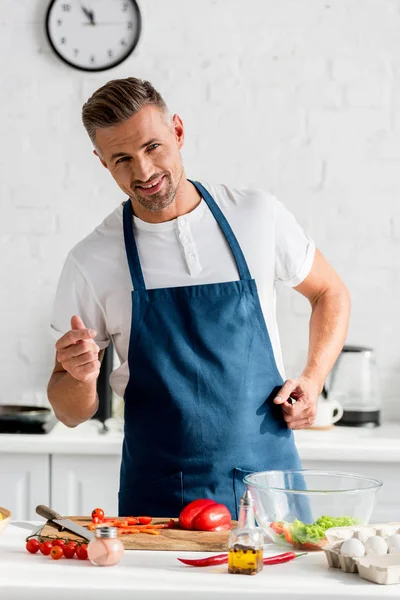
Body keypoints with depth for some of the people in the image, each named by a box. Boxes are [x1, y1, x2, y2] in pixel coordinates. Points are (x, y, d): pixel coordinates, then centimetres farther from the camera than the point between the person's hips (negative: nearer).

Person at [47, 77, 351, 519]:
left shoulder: (257, 216, -2)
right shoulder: (90, 262, -4)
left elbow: (330, 292, 16)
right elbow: (71, 413, 3)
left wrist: (313, 378, 1)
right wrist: (80, 378, -19)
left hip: (268, 480, 1)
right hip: (159, 497, 0)